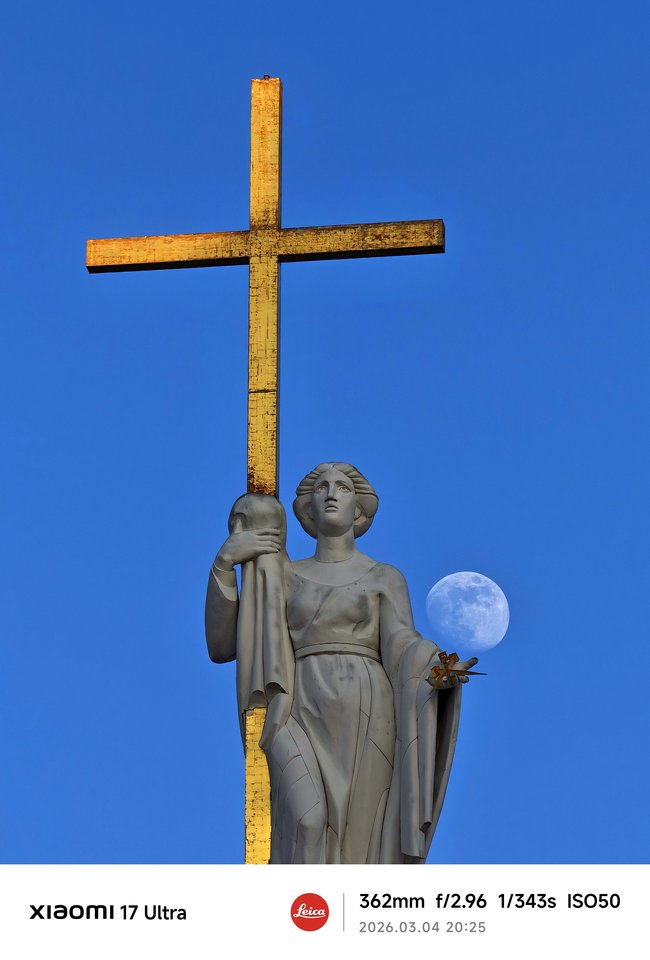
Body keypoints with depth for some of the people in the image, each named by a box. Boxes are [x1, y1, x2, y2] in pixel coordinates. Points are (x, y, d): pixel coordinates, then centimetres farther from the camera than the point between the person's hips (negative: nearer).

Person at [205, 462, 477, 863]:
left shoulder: (386, 578, 16)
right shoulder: (285, 577, 20)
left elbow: (403, 648, -2)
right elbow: (222, 646, 12)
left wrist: (438, 672, -26)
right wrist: (225, 562, 4)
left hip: (366, 723, 0)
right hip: (305, 724, 0)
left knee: (361, 851, -7)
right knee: (310, 824, -25)